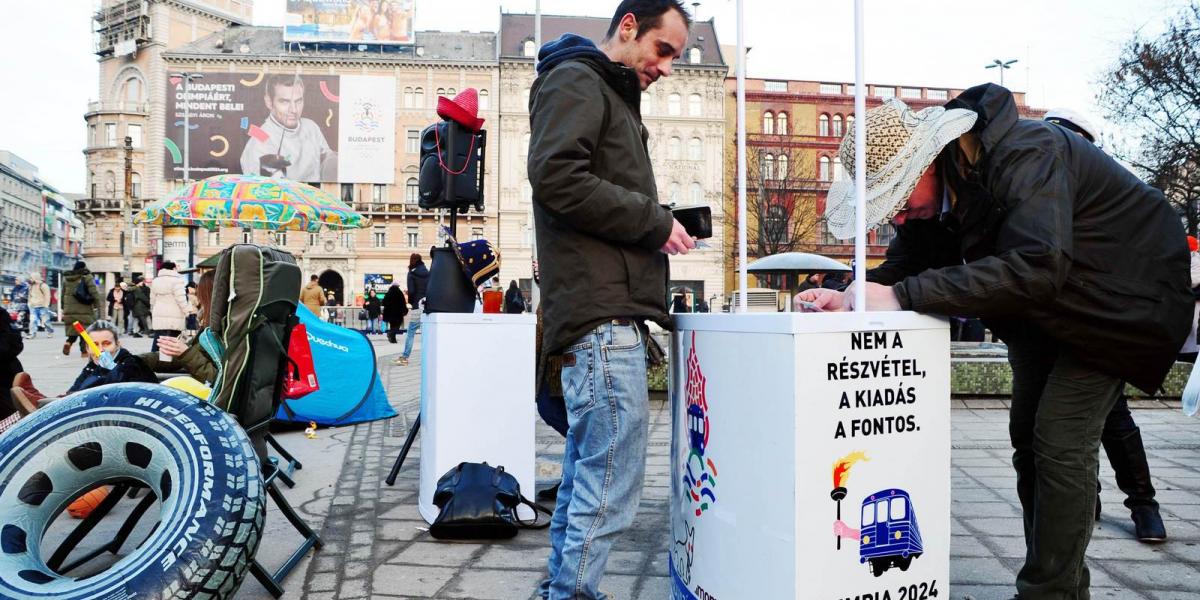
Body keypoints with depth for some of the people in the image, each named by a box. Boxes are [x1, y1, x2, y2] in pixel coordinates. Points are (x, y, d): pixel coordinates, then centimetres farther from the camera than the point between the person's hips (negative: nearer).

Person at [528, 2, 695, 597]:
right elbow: (557, 176, -18)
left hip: (606, 314, 10)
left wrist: (660, 228, 10)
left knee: (585, 475, 15)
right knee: (610, 487, -9)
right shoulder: (575, 80, -1)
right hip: (602, 314, -10)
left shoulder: (613, 97, 29)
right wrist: (655, 220, -11)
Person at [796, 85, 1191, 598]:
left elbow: (1035, 268, -48)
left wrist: (902, 296, -50)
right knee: (1028, 436, 9)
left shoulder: (1026, 157, -35)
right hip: (1044, 308, 8)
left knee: (1061, 444, -14)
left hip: (1119, 297, -8)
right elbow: (909, 262, -3)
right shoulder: (932, 189, -11)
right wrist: (850, 297, -24)